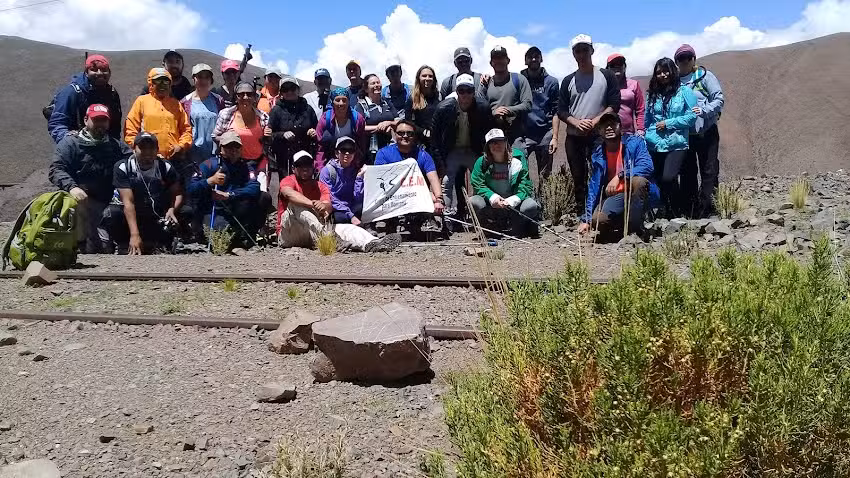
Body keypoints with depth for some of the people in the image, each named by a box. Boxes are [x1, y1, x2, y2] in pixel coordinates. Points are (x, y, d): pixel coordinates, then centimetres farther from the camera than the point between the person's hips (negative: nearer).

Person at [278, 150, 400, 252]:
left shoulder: (321, 186, 15)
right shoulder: (288, 180, 5)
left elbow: (328, 206, -5)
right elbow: (289, 194, -21)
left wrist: (324, 207, -32)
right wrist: (313, 205, -37)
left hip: (313, 234, 3)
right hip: (288, 236, -3)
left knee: (345, 228, -19)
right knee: (296, 204, -27)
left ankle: (371, 244, -49)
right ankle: (324, 237, -46)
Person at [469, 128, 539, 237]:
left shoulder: (518, 158, -4)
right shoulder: (481, 162, -1)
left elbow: (525, 185, -9)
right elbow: (478, 185, -7)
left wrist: (512, 200, -27)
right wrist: (492, 197, -26)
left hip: (514, 204, 0)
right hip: (492, 204, 1)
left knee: (530, 206, -31)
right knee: (473, 202, -28)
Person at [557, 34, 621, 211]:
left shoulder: (606, 76, 4)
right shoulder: (568, 81, 12)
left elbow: (614, 105, -1)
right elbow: (561, 111, 8)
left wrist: (595, 121, -14)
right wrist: (577, 122, -10)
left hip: (598, 136, -3)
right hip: (574, 137, 3)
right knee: (578, 178, 6)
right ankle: (580, 214, 12)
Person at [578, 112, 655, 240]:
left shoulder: (635, 142, -9)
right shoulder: (598, 154, 1)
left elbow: (647, 166, -25)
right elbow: (593, 188, 3)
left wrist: (620, 176, -34)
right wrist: (586, 219, -1)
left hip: (638, 193, -2)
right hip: (615, 196, 3)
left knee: (638, 180, -36)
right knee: (597, 220, -25)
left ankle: (635, 229, -21)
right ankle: (626, 222, 8)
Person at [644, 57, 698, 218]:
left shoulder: (684, 91, 1)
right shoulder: (652, 94, 12)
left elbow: (692, 116, -4)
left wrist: (668, 123, -9)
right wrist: (643, 134, 8)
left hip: (676, 144, -4)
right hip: (654, 145, 4)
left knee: (668, 178, -20)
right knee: (658, 180, 3)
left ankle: (679, 211, -1)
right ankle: (669, 212, 19)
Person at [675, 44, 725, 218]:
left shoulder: (705, 76, 0)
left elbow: (719, 99, -6)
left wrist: (703, 110, -21)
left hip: (706, 132, -4)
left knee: (709, 170, -4)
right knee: (688, 172, 9)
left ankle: (705, 208, -3)